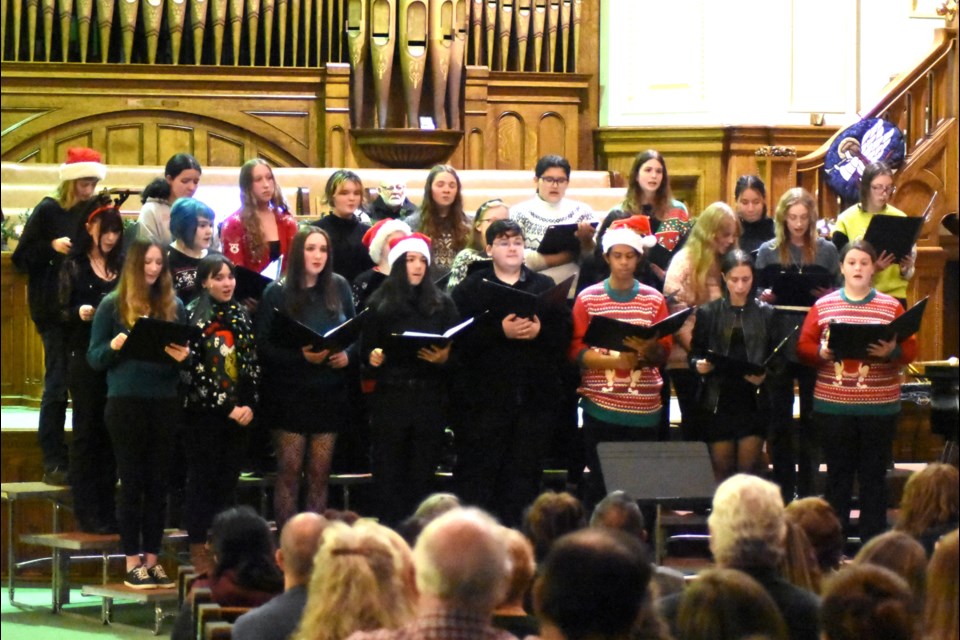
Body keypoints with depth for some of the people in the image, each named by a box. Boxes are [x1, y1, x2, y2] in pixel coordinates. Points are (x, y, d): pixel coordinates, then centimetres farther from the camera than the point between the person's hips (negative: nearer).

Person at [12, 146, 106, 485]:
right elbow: (21, 259, -3)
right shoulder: (48, 211, -2)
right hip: (55, 309, -5)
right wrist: (51, 247, -17)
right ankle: (53, 463, -3)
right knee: (58, 384, -6)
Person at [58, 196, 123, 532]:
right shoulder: (74, 267, 2)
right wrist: (80, 313, -21)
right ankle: (87, 513, 1)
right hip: (86, 360, -4)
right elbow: (63, 313, -1)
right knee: (87, 432, -1)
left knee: (111, 435, 6)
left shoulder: (121, 267, 12)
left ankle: (107, 510, 12)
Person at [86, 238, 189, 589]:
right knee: (132, 482, 0)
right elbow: (94, 357, 0)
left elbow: (187, 351, 13)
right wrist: (114, 346, -20)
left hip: (165, 402, 3)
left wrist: (184, 355, -10)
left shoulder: (174, 306, 10)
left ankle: (152, 559, 11)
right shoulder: (113, 306, 1)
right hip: (126, 402, -3)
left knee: (158, 482, 5)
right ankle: (133, 563, 4)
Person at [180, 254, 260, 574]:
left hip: (238, 413, 5)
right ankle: (199, 550, 1)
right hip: (203, 412, -5)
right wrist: (227, 407, -12)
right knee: (203, 479, -2)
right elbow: (194, 368, -11)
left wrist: (249, 404, -3)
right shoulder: (192, 316, -5)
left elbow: (252, 364, 12)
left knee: (228, 479, 5)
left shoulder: (241, 315, 12)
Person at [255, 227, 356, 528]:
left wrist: (347, 354, -7)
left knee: (320, 474, 6)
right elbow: (263, 346, -9)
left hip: (329, 393, 3)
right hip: (290, 394, -3)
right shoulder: (277, 293, -5)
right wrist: (301, 356, -22)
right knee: (289, 472, -2)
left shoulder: (339, 288, 5)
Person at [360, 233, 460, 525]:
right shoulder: (380, 304, 7)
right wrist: (373, 357, -15)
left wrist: (444, 358, -14)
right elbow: (365, 350, 6)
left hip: (430, 397, 1)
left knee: (423, 475, 2)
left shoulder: (442, 303, 9)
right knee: (389, 475, -1)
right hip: (390, 397, -1)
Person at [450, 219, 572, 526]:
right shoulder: (470, 289, 5)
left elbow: (566, 331, 5)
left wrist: (539, 331, -14)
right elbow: (459, 337, -9)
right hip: (484, 394, -3)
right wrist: (500, 331, -19)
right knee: (478, 470, -4)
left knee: (524, 473, 6)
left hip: (534, 395, 3)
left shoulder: (545, 287, 14)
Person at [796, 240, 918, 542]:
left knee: (874, 475, 2)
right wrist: (822, 353, -16)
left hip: (879, 406, -1)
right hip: (833, 404, 1)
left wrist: (892, 352, -21)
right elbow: (803, 346, 4)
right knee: (838, 473, 6)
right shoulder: (823, 306, 8)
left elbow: (910, 349, 0)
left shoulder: (891, 307, 5)